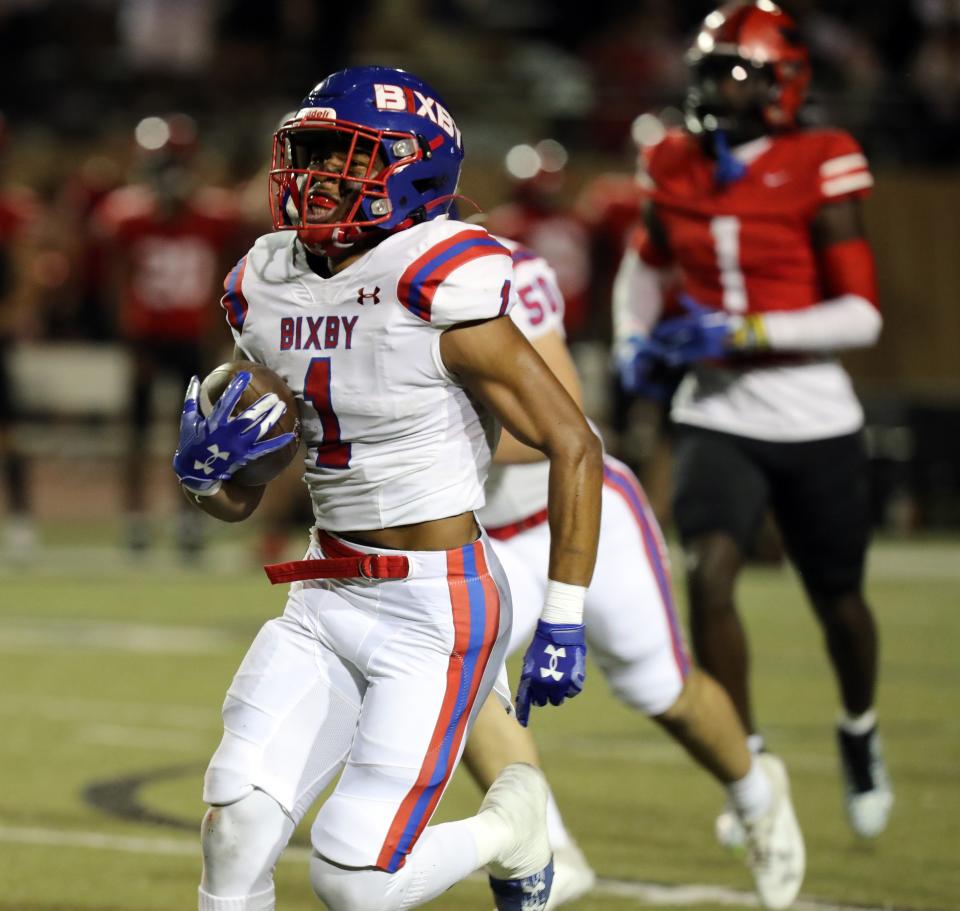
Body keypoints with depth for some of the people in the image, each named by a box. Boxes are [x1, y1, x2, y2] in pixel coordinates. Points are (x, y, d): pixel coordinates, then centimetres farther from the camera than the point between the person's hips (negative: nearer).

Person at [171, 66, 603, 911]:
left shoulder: (438, 296, -15)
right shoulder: (269, 291, 6)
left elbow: (574, 447, -12)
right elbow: (238, 501, 14)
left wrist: (563, 623, -14)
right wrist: (204, 463, -10)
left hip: (439, 611, -6)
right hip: (326, 603, 6)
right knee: (235, 832, -9)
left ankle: (509, 827, 22)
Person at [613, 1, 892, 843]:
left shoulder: (818, 171, -12)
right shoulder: (678, 168, 2)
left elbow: (862, 315, -15)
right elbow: (648, 261, 23)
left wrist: (742, 334, -23)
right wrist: (636, 339, 5)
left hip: (812, 418, -2)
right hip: (716, 417, 2)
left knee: (839, 602, 12)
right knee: (709, 574, -20)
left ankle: (861, 737, 42)